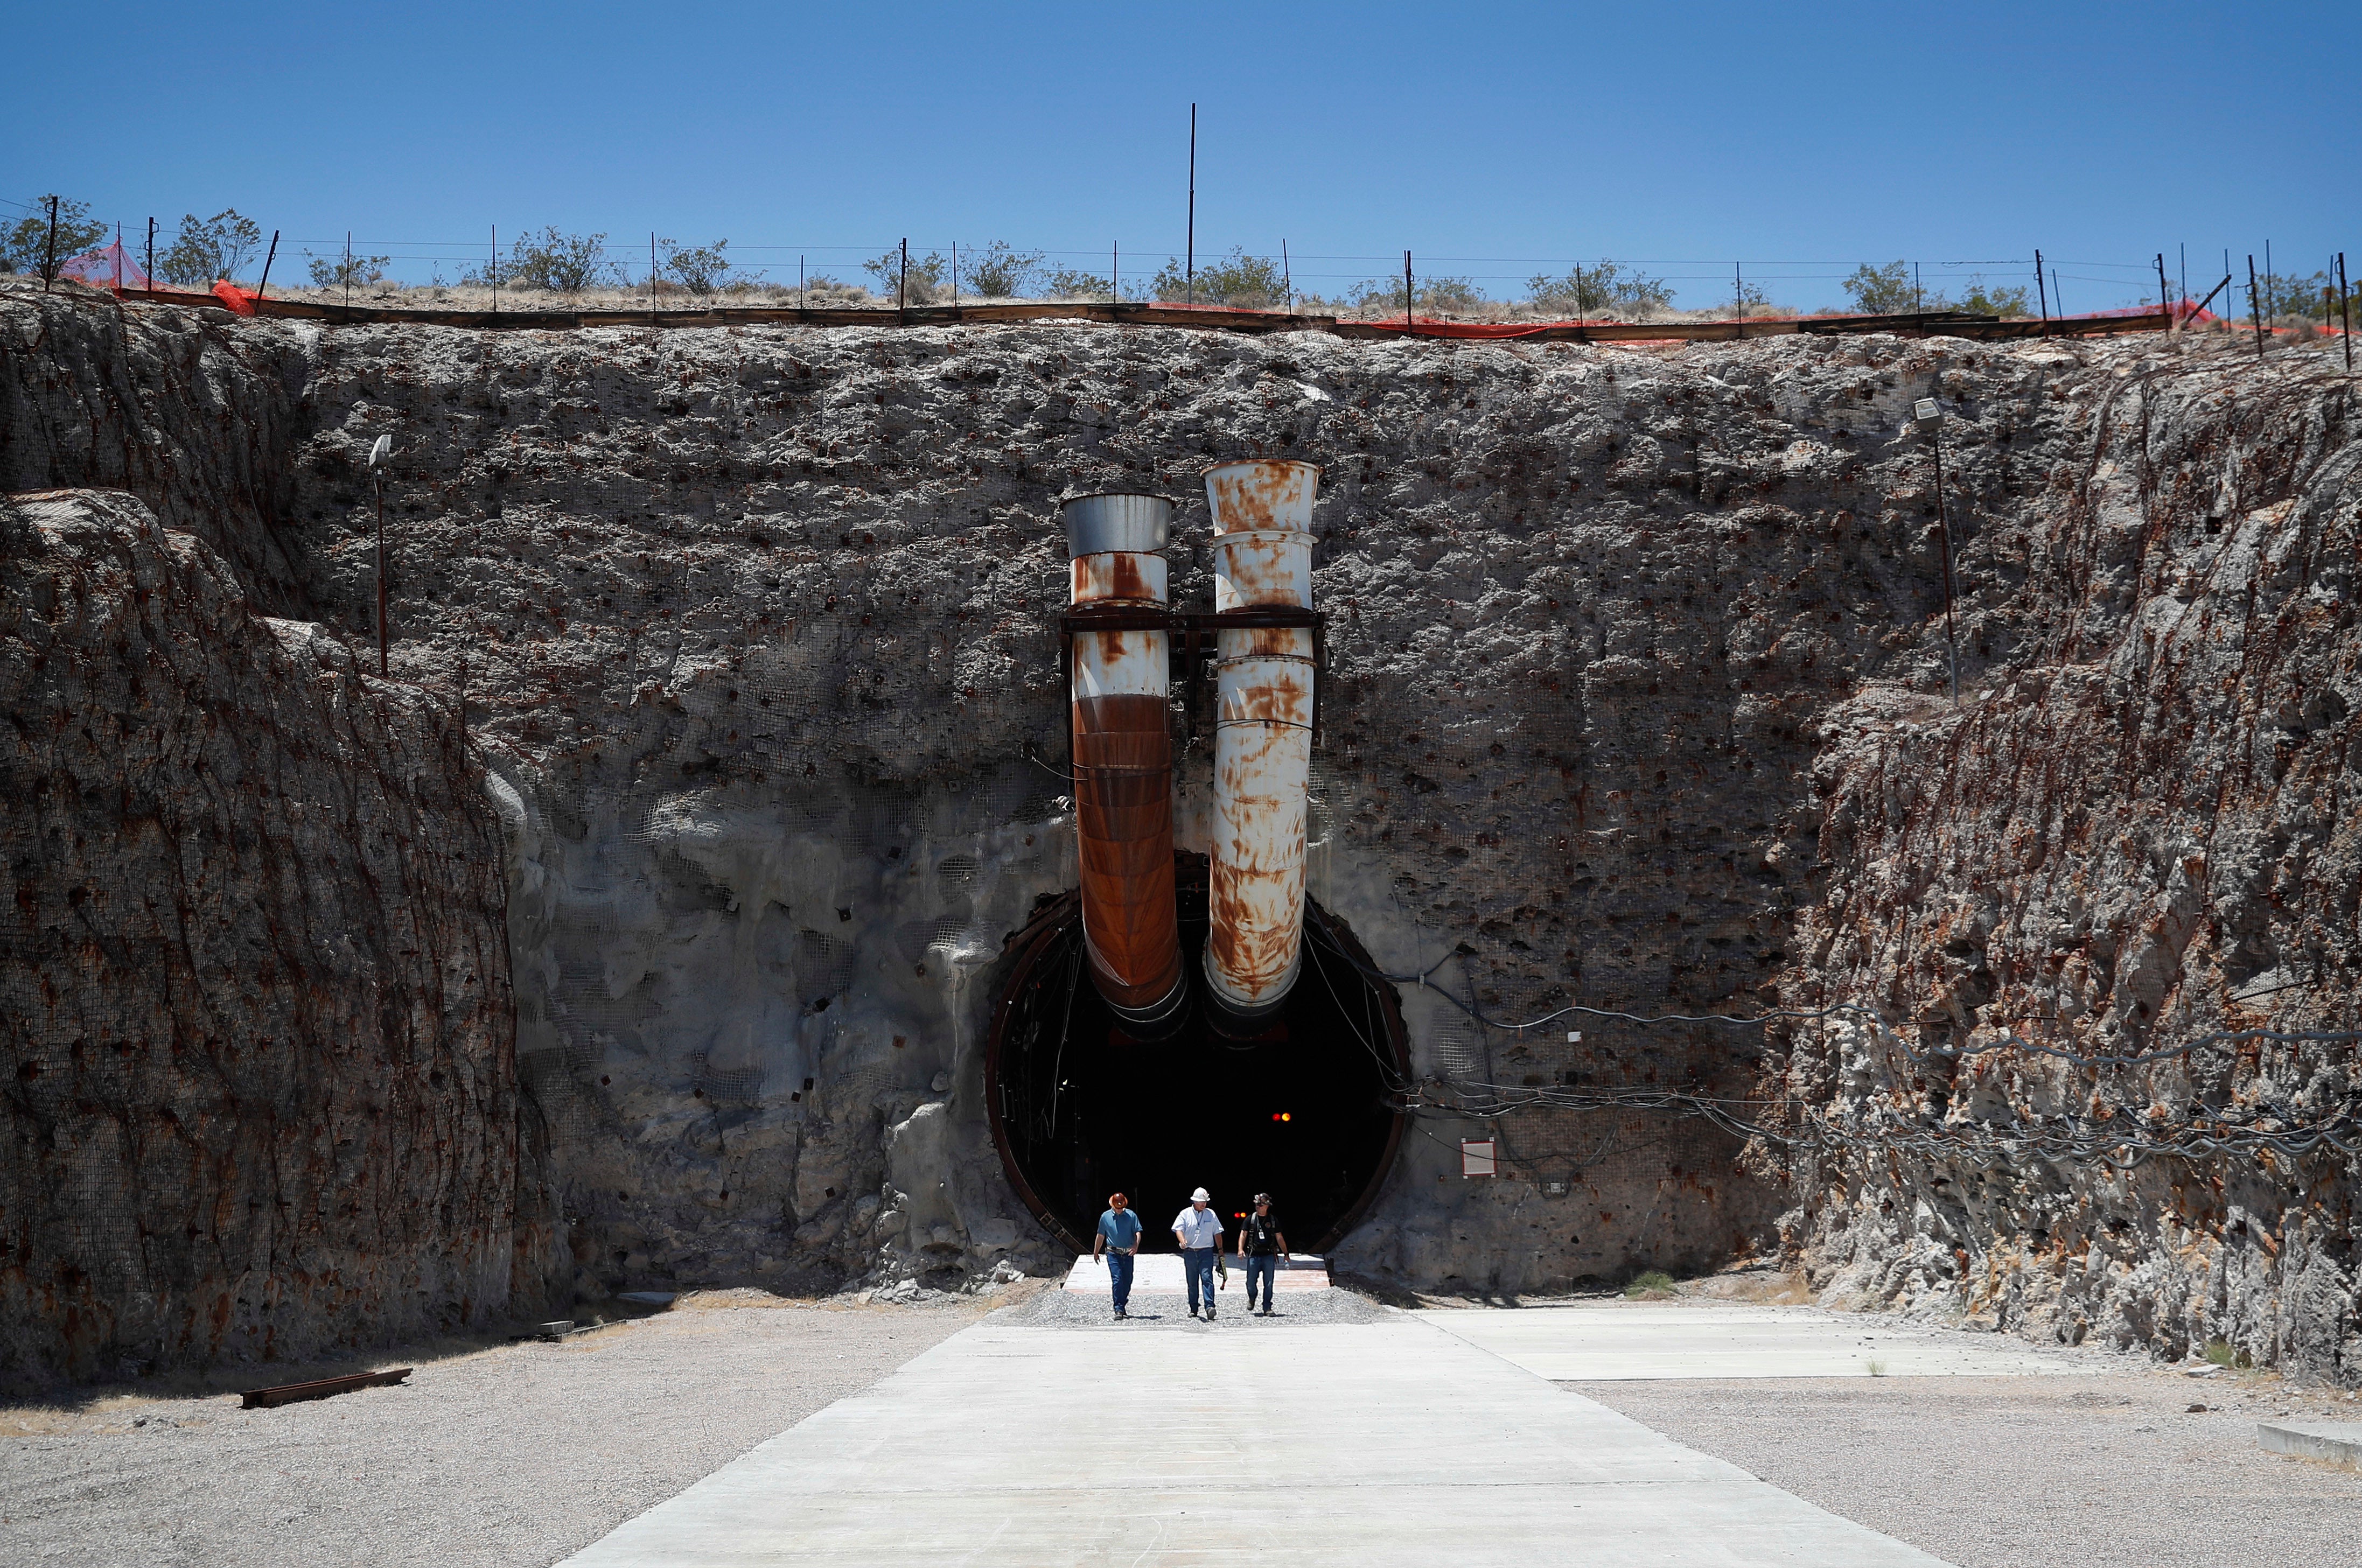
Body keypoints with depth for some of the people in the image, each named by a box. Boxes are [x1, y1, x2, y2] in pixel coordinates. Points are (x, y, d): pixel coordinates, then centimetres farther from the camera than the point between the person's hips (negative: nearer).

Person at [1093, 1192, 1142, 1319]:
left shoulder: (1131, 1216, 3)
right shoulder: (1105, 1217, 5)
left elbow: (1137, 1232, -1)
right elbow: (1100, 1236, 14)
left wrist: (1136, 1245, -19)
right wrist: (1096, 1252, 20)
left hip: (1128, 1253, 2)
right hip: (1113, 1253, -2)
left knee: (1128, 1281, 6)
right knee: (1117, 1280, -14)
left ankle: (1122, 1306, 24)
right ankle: (1118, 1310, -15)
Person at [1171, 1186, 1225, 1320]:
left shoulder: (1211, 1214, 9)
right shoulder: (1185, 1214, 3)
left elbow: (1217, 1233, 15)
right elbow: (1179, 1229, -7)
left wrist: (1220, 1250, 13)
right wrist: (1183, 1241, -27)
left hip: (1206, 1252, 0)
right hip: (1190, 1253, 0)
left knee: (1207, 1278, -15)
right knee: (1192, 1282, 7)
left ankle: (1210, 1307, -22)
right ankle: (1193, 1309, 17)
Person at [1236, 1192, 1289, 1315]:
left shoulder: (1273, 1221, 8)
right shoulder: (1250, 1219, 6)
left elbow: (1279, 1238, 12)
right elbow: (1243, 1235, 3)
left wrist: (1286, 1254, 10)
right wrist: (1241, 1249, -12)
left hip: (1269, 1256, 0)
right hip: (1254, 1255, 0)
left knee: (1269, 1284, -2)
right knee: (1251, 1282, -1)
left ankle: (1267, 1308, 4)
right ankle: (1252, 1298, 30)